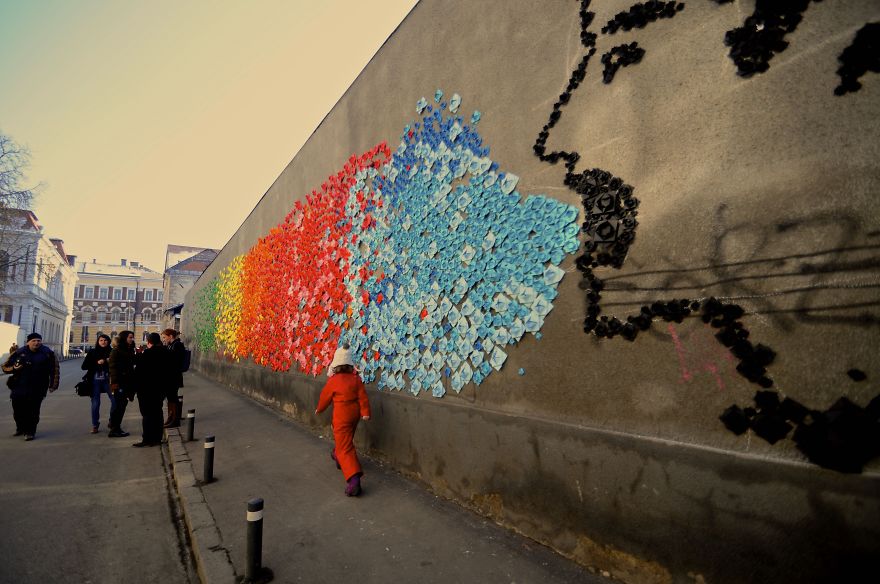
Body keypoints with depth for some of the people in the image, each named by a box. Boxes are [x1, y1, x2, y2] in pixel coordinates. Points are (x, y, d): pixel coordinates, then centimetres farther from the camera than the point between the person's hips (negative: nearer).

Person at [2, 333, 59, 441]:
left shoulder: (47, 353, 2)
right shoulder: (19, 353, 5)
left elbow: (55, 369, 3)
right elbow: (5, 367, 11)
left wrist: (53, 384, -2)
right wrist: (14, 368, -12)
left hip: (37, 389, -2)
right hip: (19, 387, 2)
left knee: (33, 410, -5)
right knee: (18, 409, 9)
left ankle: (30, 432, 6)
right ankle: (20, 428, 33)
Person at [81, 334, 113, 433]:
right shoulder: (92, 352, 5)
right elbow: (84, 366, 2)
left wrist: (111, 362, -11)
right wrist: (97, 363, -10)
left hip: (108, 380, 0)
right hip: (95, 381, 0)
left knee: (115, 400, -7)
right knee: (95, 403, 4)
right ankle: (95, 425, 17)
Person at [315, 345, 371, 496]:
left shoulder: (333, 381, -14)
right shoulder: (356, 378, -3)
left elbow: (325, 397, 1)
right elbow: (362, 396, -7)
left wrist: (319, 409, 18)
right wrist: (365, 412, -5)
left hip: (342, 417, -6)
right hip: (354, 414, 6)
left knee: (345, 448, -6)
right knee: (346, 439, 31)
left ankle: (353, 478, -20)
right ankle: (338, 456, 57)